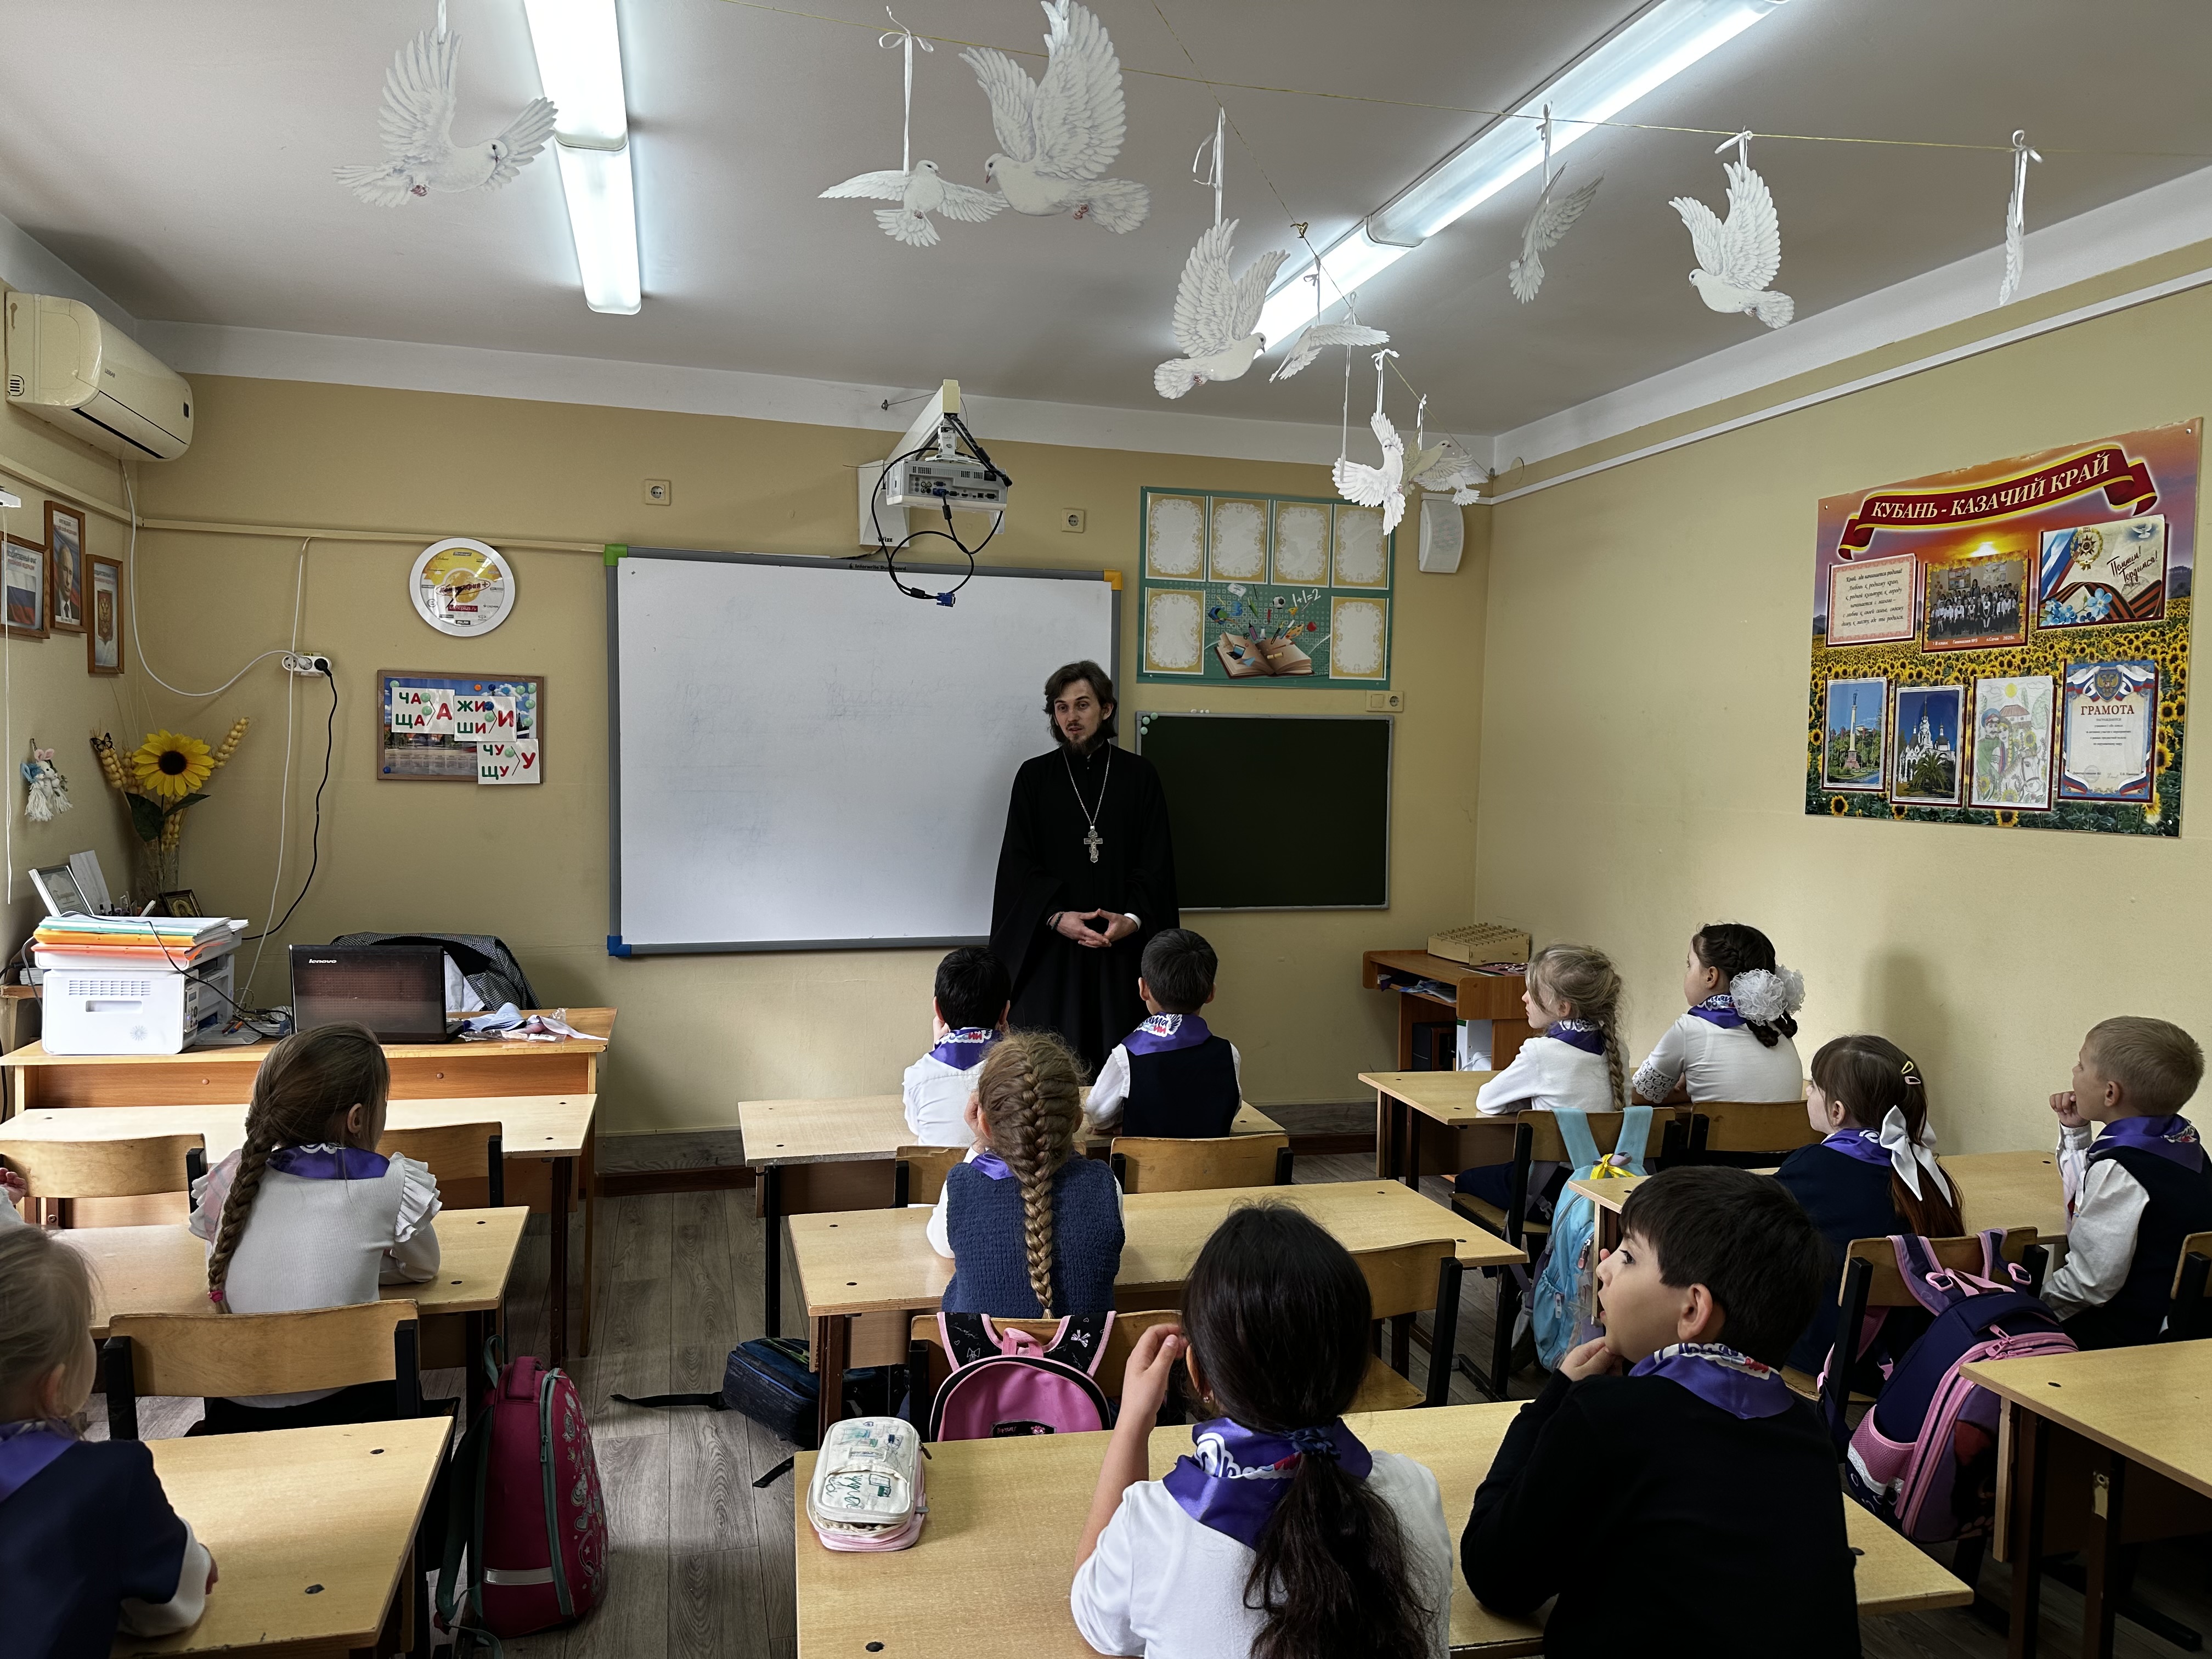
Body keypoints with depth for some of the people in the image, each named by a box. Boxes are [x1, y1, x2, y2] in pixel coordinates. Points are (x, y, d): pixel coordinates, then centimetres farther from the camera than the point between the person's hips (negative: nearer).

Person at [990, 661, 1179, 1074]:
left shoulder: (1139, 775, 6)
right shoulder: (1035, 776, 5)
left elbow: (1157, 861, 3)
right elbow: (1019, 863, 0)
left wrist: (1134, 919, -13)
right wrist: (1055, 917, -14)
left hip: (1122, 946, 0)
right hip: (1050, 949, 0)